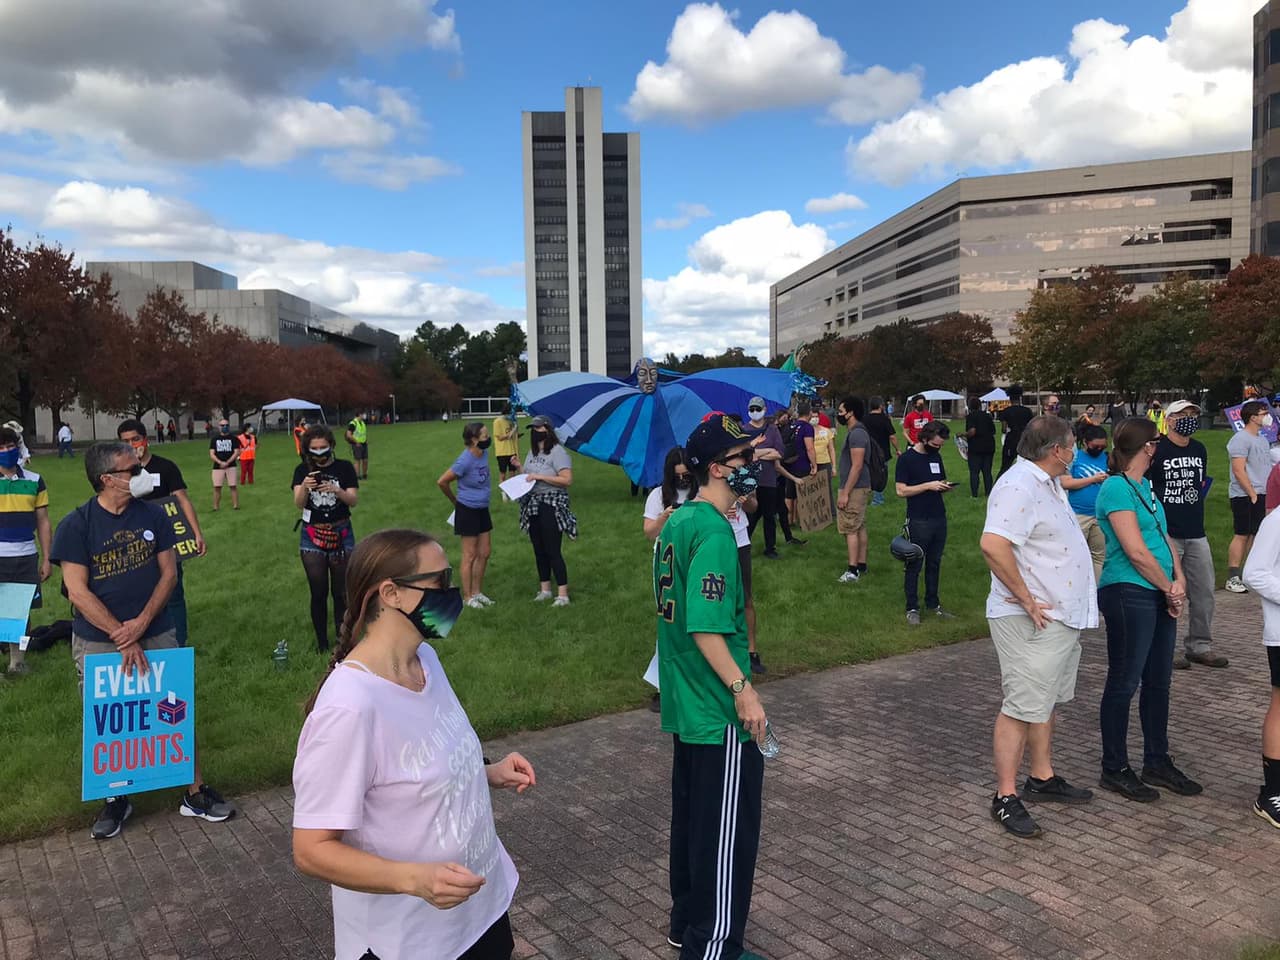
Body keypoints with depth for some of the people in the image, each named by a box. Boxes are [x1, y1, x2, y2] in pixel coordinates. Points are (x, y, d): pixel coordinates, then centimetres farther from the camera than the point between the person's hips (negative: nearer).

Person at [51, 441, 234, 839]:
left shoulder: (153, 515, 0)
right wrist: (122, 638, -17)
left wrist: (142, 623, -13)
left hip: (156, 635, 2)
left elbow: (168, 573, 0)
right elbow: (78, 592, -13)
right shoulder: (76, 526, -9)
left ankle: (196, 794, 18)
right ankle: (115, 800, 31)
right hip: (97, 642, -2)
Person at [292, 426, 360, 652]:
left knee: (341, 591, 2)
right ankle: (321, 642, 13)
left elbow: (354, 500, -8)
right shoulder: (302, 470, 2)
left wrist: (337, 490, -27)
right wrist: (304, 487, -29)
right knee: (318, 592, 3)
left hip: (341, 534, -1)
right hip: (312, 537, 1)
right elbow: (298, 504, -9)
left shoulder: (344, 468, -1)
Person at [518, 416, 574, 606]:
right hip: (533, 506, 8)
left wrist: (540, 476, -20)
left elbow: (567, 480, -20)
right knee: (539, 549, 14)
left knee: (553, 551, -7)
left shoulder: (557, 452, -12)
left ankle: (563, 595, -1)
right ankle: (545, 590, 26)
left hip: (551, 506, -8)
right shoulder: (532, 452, 13)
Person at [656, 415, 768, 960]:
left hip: (684, 706, 9)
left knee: (691, 818, 21)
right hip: (719, 712, -9)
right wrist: (743, 689, -21)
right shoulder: (714, 532, -21)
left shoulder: (676, 522, 7)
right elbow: (705, 627, -25)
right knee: (728, 832, 5)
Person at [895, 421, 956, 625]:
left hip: (939, 518, 6)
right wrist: (929, 486, -18)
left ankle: (933, 604, 25)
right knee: (914, 566, 2)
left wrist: (946, 487, -4)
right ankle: (912, 608, 10)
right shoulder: (906, 459, -8)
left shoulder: (936, 457, 12)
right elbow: (900, 490, -13)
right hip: (918, 522, -6)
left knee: (934, 564, 13)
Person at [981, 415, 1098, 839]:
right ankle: (1006, 797, 3)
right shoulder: (1019, 486, -20)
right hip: (1033, 620, -11)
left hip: (1062, 615, 11)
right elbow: (993, 545, -34)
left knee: (1048, 700, 19)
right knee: (1022, 706, -5)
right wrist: (1026, 599, -25)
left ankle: (1042, 778, 32)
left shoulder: (1047, 484, 15)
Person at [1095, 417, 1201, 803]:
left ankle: (1158, 763, 30)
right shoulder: (1116, 488, -14)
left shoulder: (1145, 486, 13)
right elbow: (1137, 552, -18)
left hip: (1158, 597, 9)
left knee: (1158, 681, 16)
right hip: (1128, 594, -9)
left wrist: (1179, 580, -2)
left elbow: (1164, 536, 13)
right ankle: (1115, 770, 13)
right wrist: (1169, 590, -7)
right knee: (1124, 682, 1)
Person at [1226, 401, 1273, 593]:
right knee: (1241, 535, -7)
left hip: (1261, 495, 8)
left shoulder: (1262, 439, 17)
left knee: (1255, 534, 9)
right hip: (1245, 496, -8)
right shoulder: (1241, 439, -11)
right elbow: (1238, 470, -17)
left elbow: (1265, 468, 23)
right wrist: (1252, 495, -17)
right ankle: (1232, 578, -3)